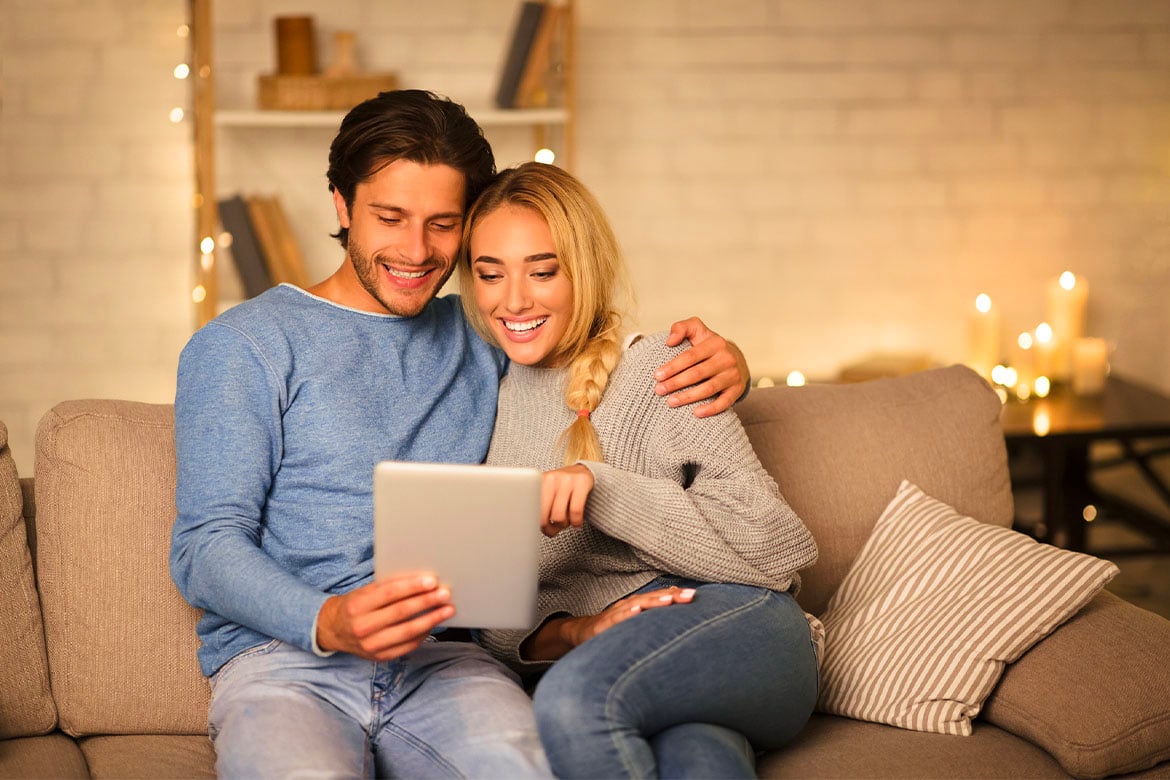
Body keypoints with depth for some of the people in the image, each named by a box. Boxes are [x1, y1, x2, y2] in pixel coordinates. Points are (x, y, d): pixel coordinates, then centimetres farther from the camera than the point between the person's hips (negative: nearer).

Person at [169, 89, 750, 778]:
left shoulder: (480, 338, 20)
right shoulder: (243, 347, 8)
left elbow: (643, 378, 32)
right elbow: (206, 546, -1)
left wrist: (722, 362, 6)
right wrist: (328, 620, -21)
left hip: (443, 657, 3)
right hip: (283, 660, -2)